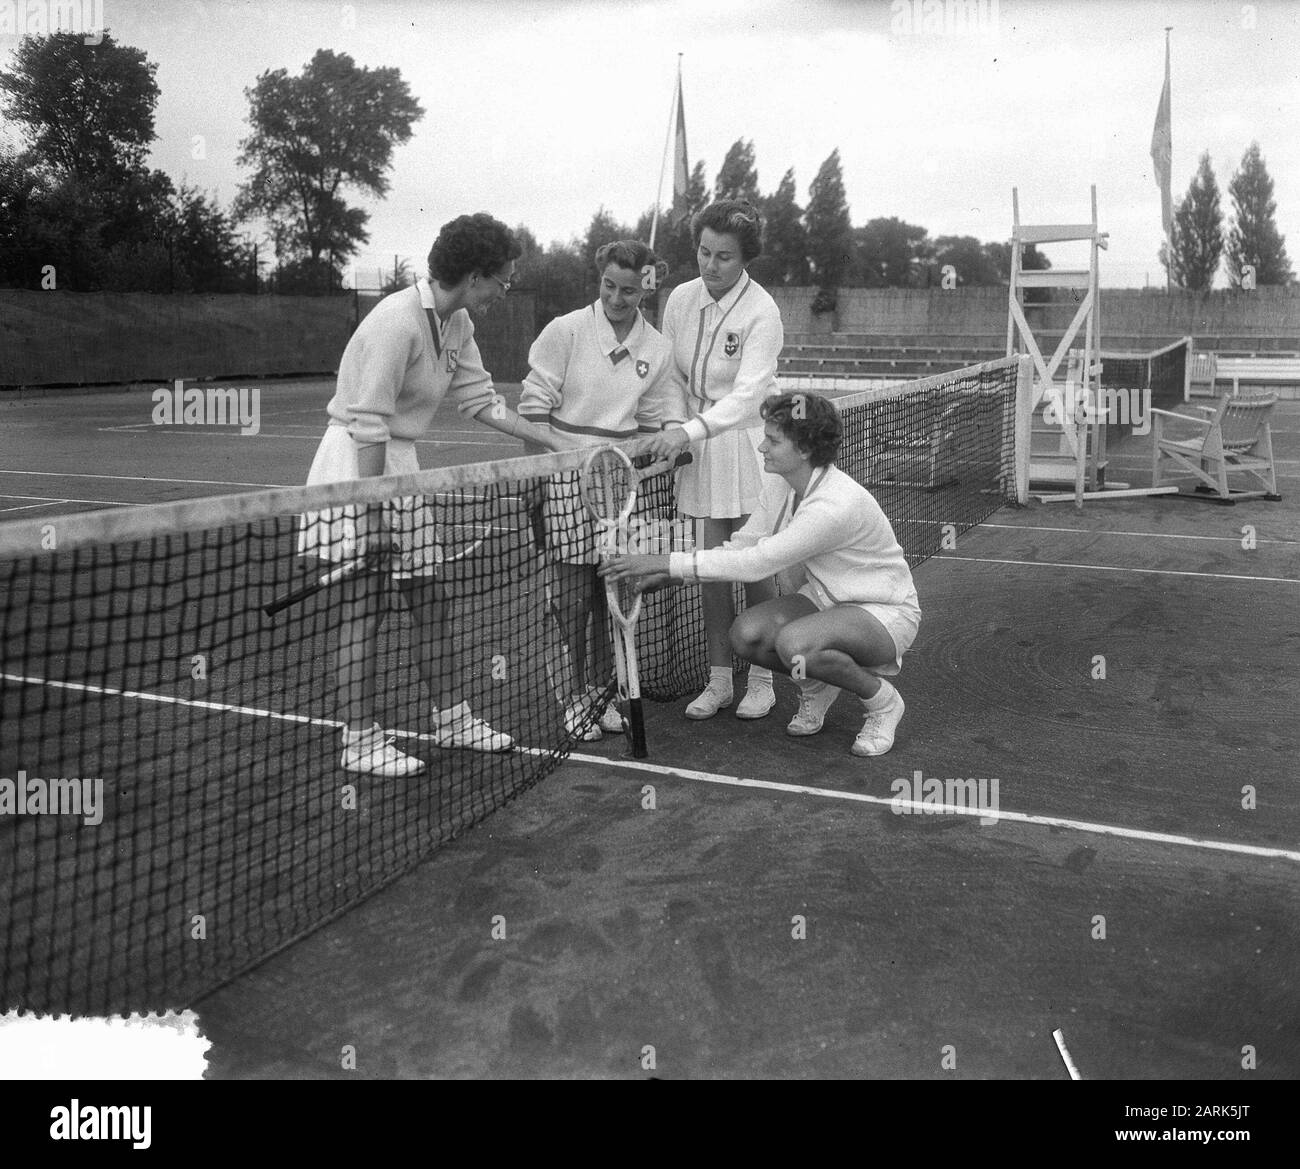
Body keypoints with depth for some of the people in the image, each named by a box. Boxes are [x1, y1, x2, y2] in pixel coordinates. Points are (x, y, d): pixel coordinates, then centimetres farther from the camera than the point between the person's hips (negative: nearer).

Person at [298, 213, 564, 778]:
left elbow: (483, 401, 13)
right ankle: (358, 740, 9)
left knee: (430, 599, 13)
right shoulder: (398, 322, -23)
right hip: (356, 466, -9)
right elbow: (367, 426, -23)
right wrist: (372, 511, -22)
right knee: (363, 610, -2)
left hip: (401, 464, 9)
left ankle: (450, 717, 25)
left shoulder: (456, 324, 5)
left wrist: (557, 445, 11)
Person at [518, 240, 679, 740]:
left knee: (612, 591, 6)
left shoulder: (656, 349, 4)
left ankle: (601, 691, 22)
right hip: (566, 477, -3)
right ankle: (572, 698, 12)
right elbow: (533, 405, -3)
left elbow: (657, 419, 14)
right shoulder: (567, 330, -6)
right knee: (572, 594, -1)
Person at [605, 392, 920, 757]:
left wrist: (666, 562, -35)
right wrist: (665, 573, -15)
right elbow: (740, 546, -1)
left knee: (794, 643, -36)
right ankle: (818, 684, 11)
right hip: (824, 600, 8)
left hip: (886, 612, -7)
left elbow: (757, 563, -35)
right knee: (747, 633, -19)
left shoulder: (837, 504, -32)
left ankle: (883, 702, -7)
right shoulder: (781, 485, -4)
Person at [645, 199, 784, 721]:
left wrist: (691, 430, -34)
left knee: (755, 568, 2)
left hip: (749, 444, -5)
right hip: (697, 444, 5)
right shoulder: (680, 299, 2)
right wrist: (673, 433, -1)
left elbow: (749, 393, -23)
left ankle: (761, 679, 16)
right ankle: (718, 680, 16)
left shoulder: (761, 312, -14)